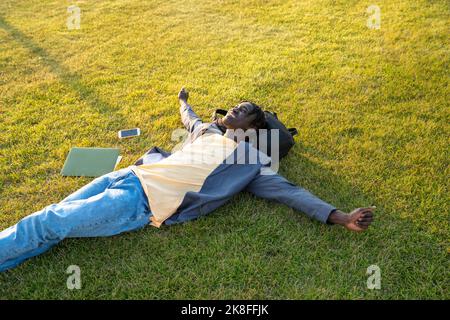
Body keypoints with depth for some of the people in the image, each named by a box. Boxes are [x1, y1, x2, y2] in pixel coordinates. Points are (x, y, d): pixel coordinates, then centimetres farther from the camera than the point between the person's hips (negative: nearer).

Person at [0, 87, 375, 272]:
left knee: (51, 225, -13)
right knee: (51, 218, -4)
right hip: (131, 175, 7)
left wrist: (340, 217, -11)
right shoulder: (208, 129, 23)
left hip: (145, 202, -6)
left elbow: (289, 191, -2)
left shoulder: (253, 160, 4)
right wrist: (184, 102, 67)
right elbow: (190, 120, 45)